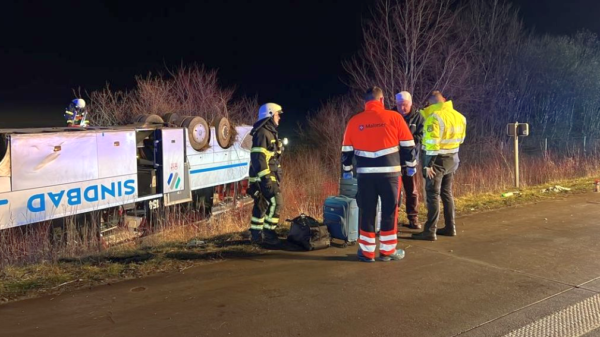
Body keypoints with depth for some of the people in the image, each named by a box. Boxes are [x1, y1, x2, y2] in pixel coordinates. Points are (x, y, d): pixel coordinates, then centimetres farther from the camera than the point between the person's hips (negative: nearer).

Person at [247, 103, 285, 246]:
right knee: (276, 202, -12)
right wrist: (265, 177, -25)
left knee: (261, 205, 12)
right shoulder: (262, 133, -14)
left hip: (269, 176, 10)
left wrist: (276, 176, 25)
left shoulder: (270, 132, 19)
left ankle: (256, 234, 17)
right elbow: (259, 157, -21)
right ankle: (268, 233, -6)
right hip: (264, 176, -10)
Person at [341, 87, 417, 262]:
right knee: (390, 211, 9)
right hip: (389, 172, -1)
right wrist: (411, 165, 14)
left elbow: (346, 150, 9)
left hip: (365, 173, 2)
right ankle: (388, 251, 16)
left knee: (367, 212, 9)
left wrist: (346, 170, 20)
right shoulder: (394, 117, -1)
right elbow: (408, 144, 3)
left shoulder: (354, 121, 4)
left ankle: (367, 251, 15)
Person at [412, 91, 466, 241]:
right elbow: (460, 139, 16)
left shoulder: (435, 117, -17)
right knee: (447, 193, 17)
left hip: (438, 159, -8)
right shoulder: (459, 116, 8)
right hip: (452, 158, 8)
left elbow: (432, 143, -23)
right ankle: (450, 227, 22)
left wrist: (428, 165, -20)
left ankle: (430, 231, -4)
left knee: (433, 195, -5)